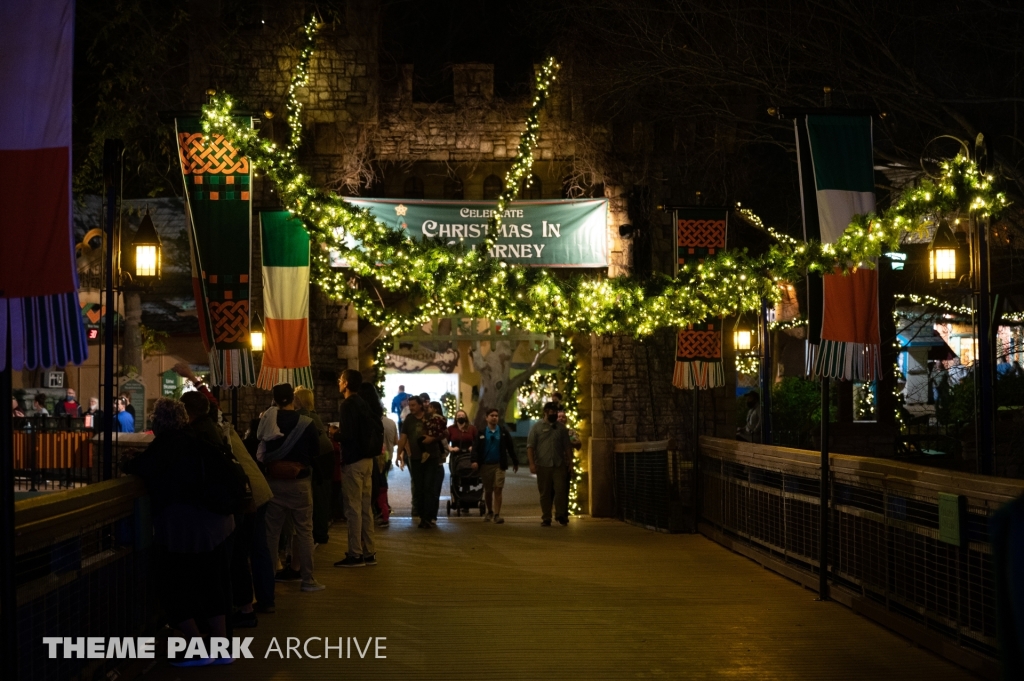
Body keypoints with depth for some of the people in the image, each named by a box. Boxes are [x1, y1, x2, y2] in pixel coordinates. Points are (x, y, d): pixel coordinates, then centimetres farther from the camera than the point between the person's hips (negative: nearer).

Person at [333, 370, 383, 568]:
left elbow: (346, 436, -20)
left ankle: (355, 554, -4)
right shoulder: (363, 404, 13)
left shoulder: (347, 406, -13)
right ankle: (368, 552, 15)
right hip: (367, 459, 9)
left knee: (353, 508, -5)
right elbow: (378, 428, 16)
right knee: (365, 507, 11)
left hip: (353, 461, -9)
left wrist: (334, 435, -1)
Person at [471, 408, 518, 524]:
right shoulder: (481, 432, 1)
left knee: (498, 489, -10)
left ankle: (497, 514, -10)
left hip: (499, 465, -1)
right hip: (485, 465, 1)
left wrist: (515, 462, 8)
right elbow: (475, 448, -5)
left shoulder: (503, 431, 1)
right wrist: (475, 461, -20)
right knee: (488, 491, 12)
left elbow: (510, 447, 5)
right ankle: (489, 512, 31)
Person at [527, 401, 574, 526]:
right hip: (543, 466, -2)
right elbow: (530, 446, -1)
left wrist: (570, 461, 6)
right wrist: (532, 463, -9)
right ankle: (546, 519, 9)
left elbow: (567, 446, 16)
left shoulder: (561, 428, 13)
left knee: (561, 490, -7)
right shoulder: (537, 427, 4)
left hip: (559, 465, 2)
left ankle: (561, 515, 4)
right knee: (545, 493, 3)